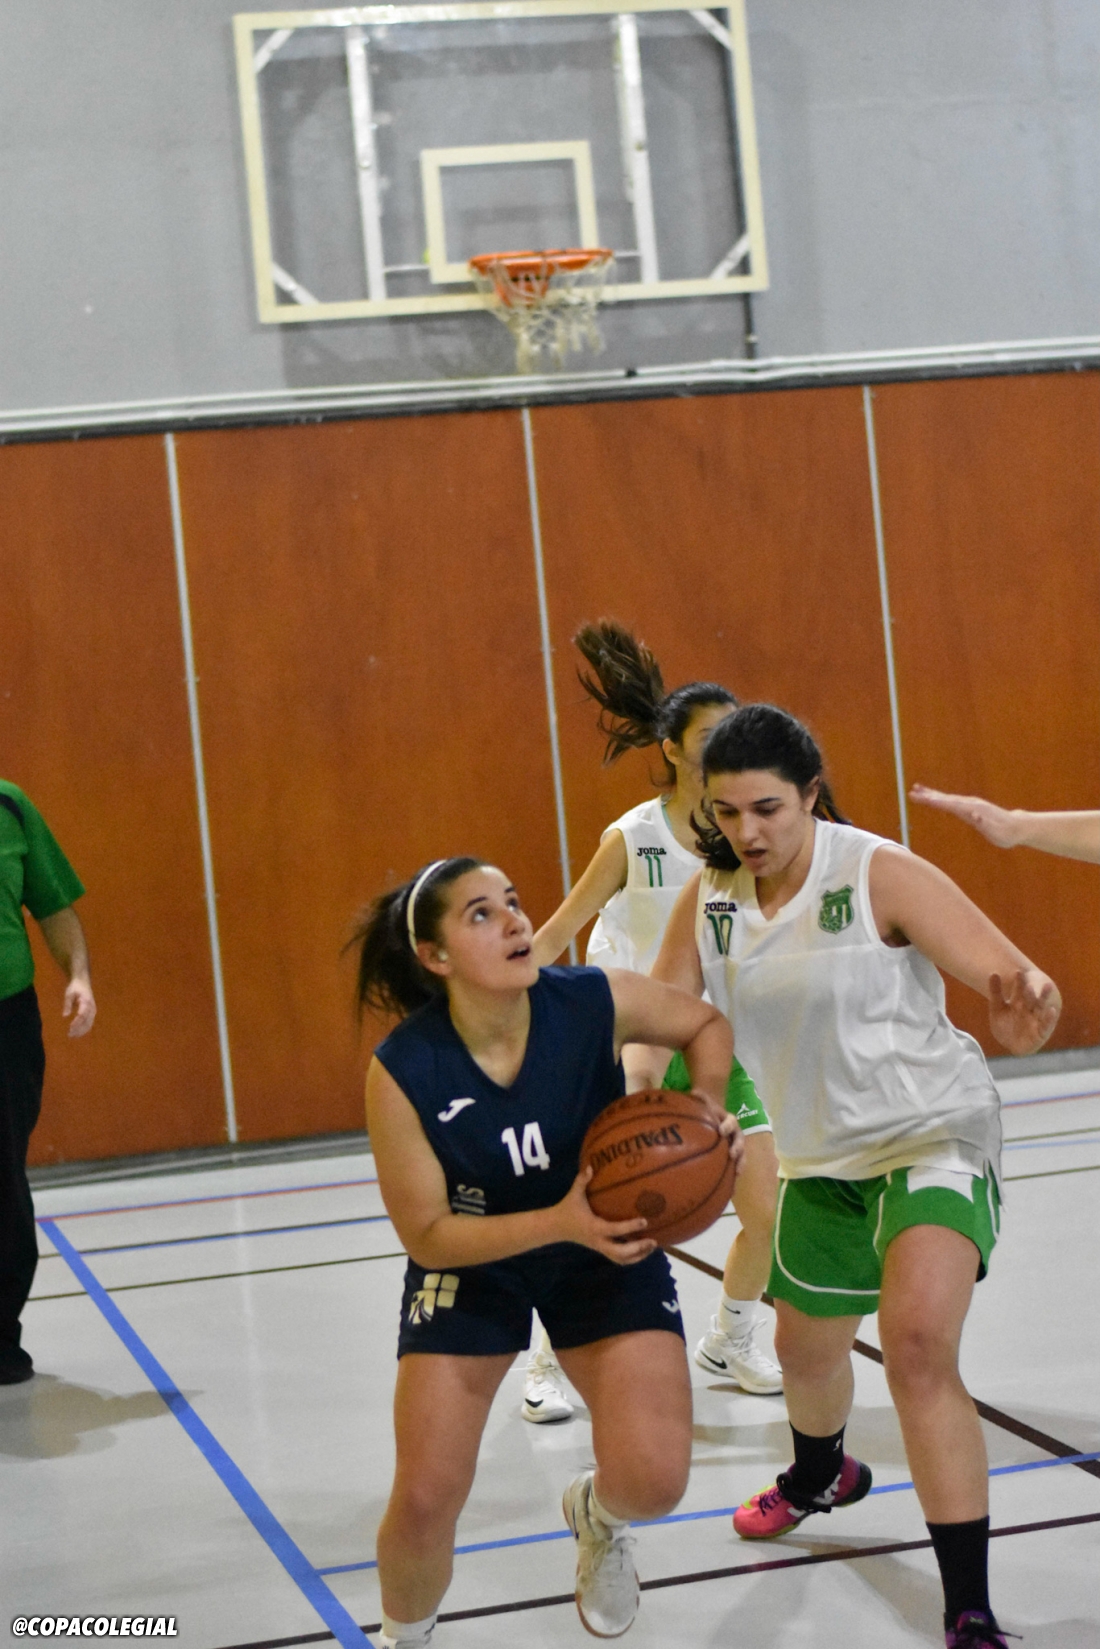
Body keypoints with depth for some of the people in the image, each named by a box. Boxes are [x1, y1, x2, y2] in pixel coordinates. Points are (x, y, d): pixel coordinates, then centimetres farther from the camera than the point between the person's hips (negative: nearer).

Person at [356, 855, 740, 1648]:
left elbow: (707, 1024, -4)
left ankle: (597, 1514, 25)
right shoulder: (403, 1072, -28)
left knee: (653, 1483, -15)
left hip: (609, 1251, 1)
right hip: (471, 1266, -1)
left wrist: (708, 1107, -23)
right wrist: (558, 1223, -34)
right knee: (424, 1502, -5)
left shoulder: (597, 1003, -25)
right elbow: (427, 1234, -20)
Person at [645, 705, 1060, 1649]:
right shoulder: (709, 900, -4)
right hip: (823, 1155, 7)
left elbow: (1010, 980, -27)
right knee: (805, 1347, 25)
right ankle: (821, 1476, 61)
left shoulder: (880, 874, -21)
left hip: (933, 1136, -7)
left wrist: (1021, 1013, -52)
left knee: (919, 1346, -27)